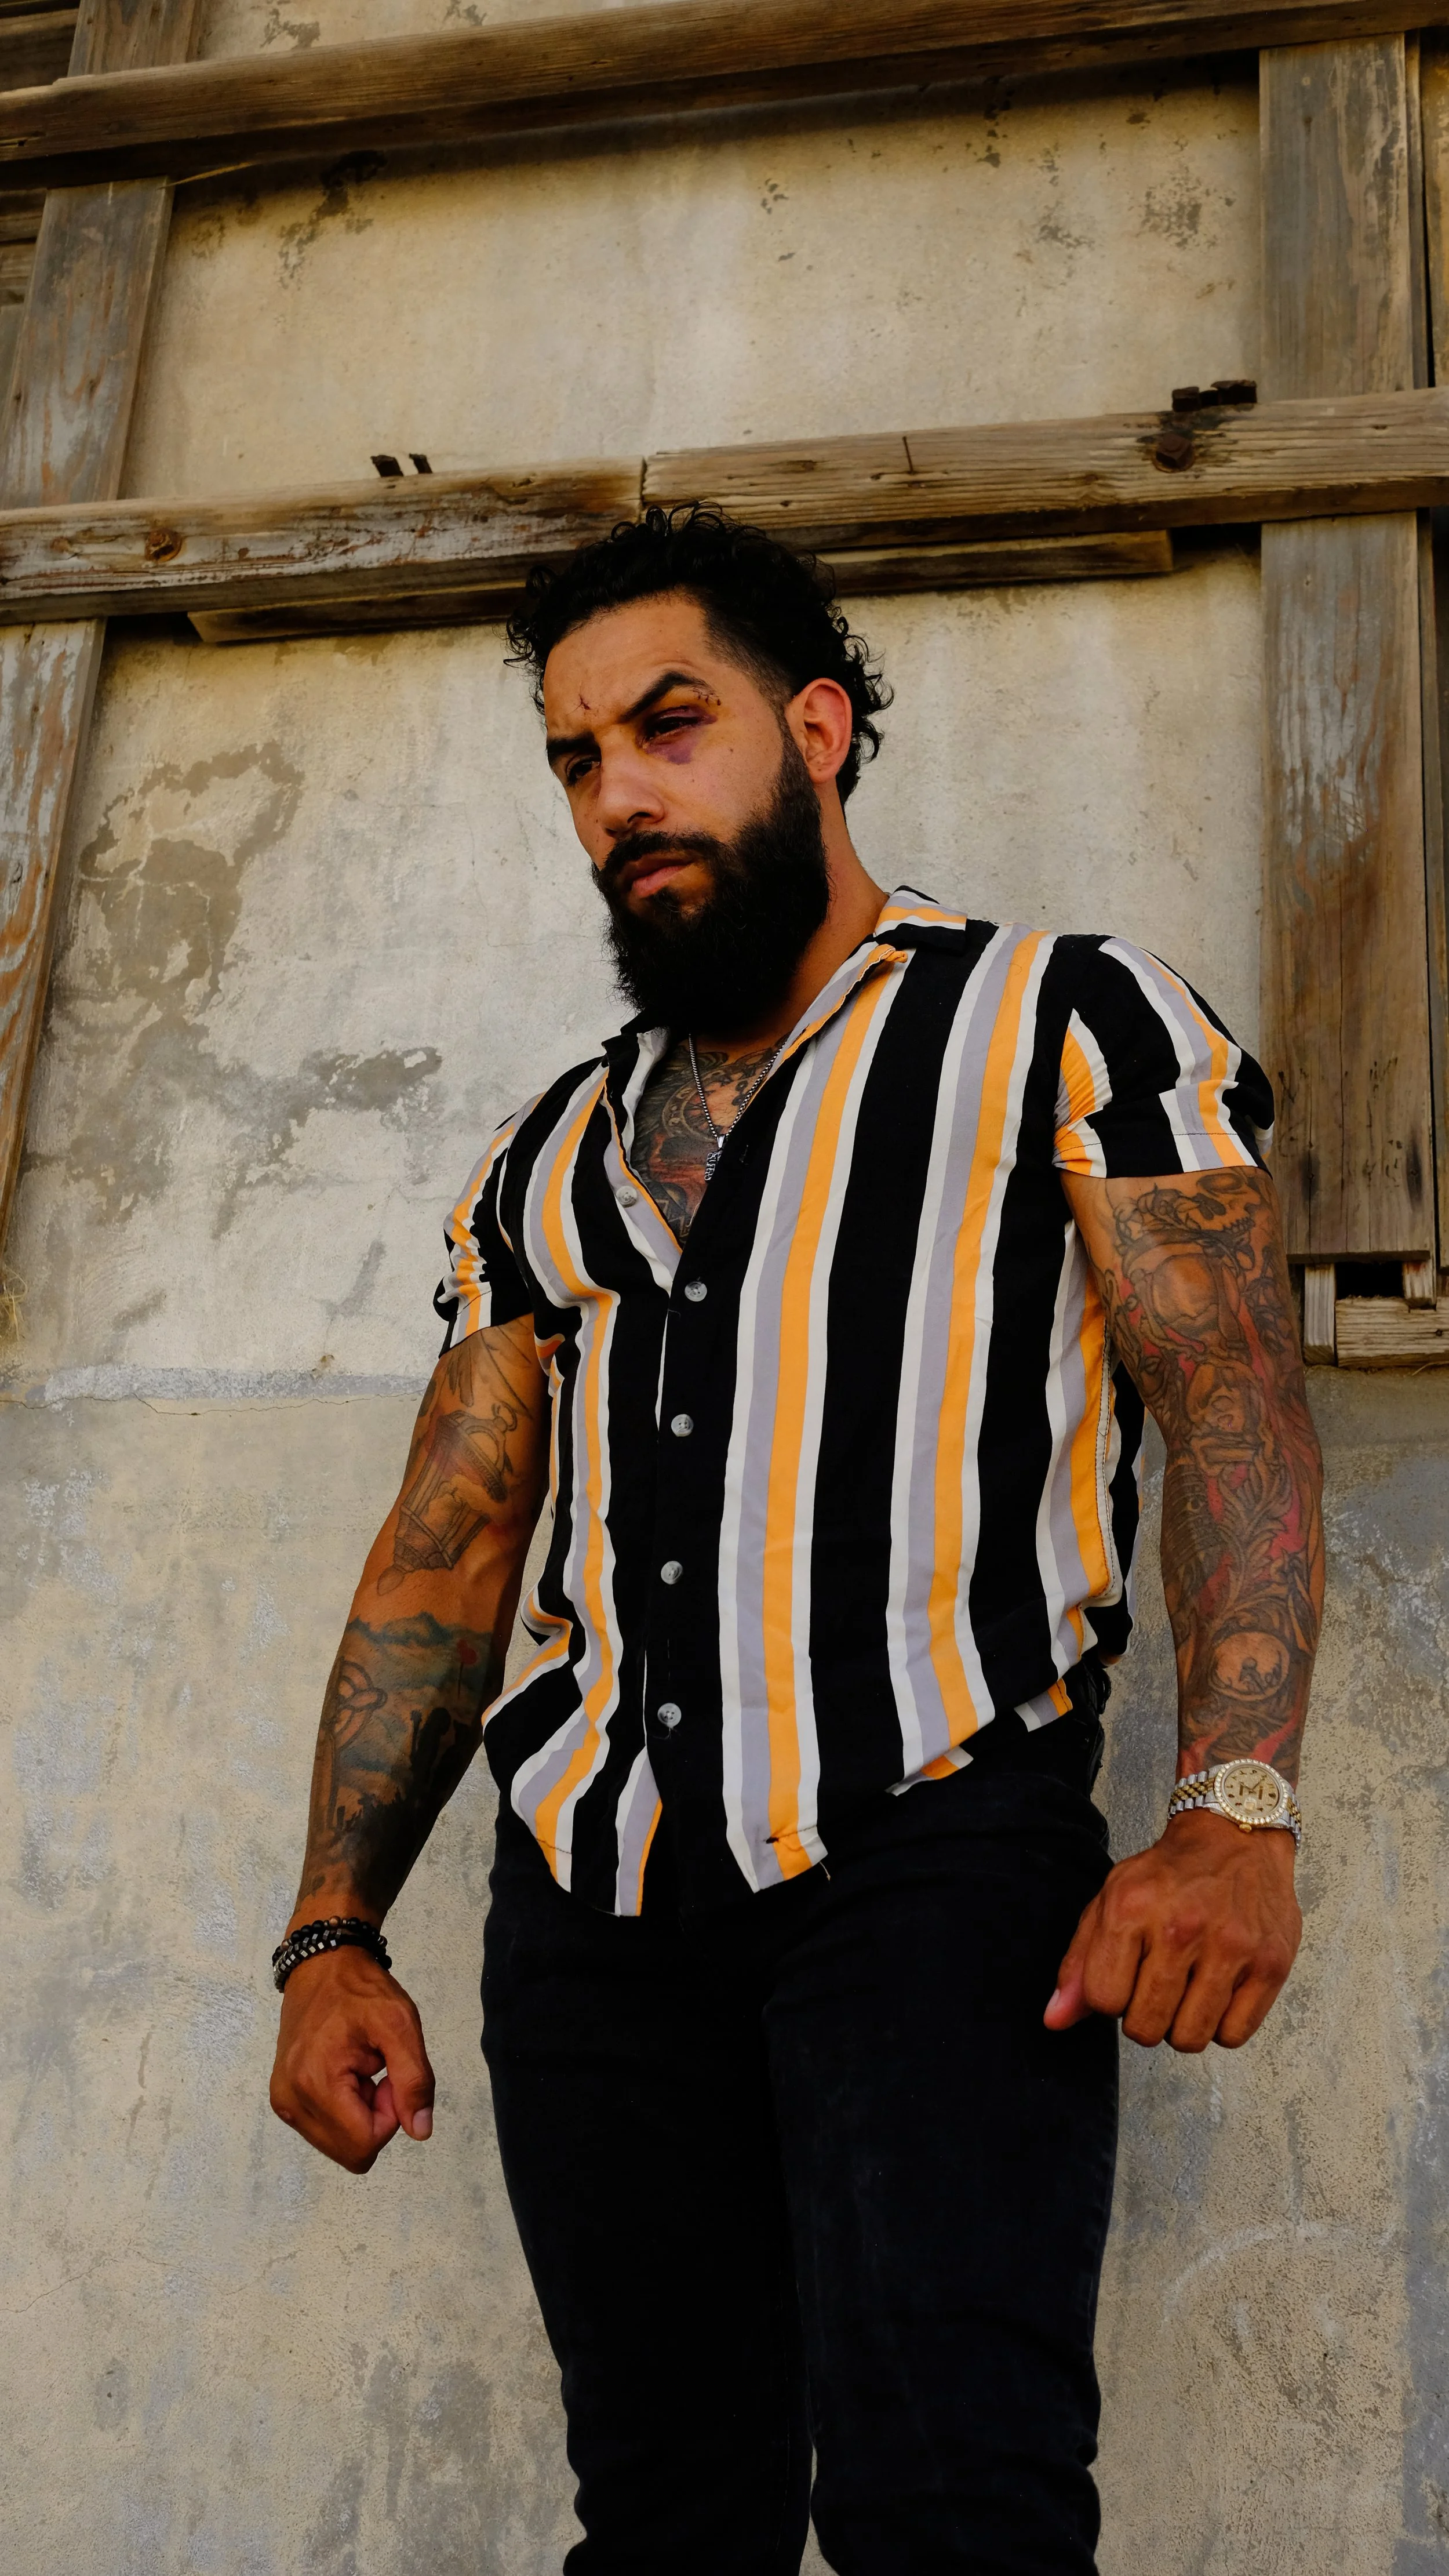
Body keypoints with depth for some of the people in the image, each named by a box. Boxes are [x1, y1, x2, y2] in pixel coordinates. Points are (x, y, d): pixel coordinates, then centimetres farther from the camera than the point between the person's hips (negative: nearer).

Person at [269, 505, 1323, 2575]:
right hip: (592, 1898, 5)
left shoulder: (1073, 1022, 6)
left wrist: (1234, 1810, -19)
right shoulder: (552, 1159, 21)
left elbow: (1236, 1400, -4)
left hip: (935, 1850, -4)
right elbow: (446, 1551, 17)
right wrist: (333, 1933, 8)